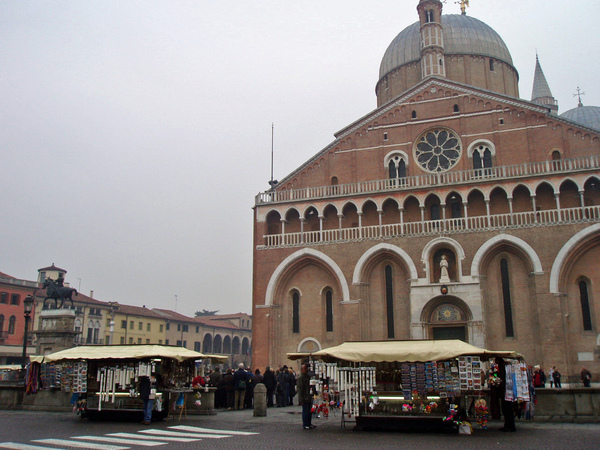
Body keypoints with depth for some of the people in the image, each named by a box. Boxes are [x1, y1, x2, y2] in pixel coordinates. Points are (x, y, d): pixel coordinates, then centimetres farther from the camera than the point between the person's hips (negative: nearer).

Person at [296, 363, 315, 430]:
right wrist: (301, 399, -19)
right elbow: (300, 389, -15)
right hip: (305, 398, -9)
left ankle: (309, 424, 23)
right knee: (305, 411, -4)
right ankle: (305, 425, 5)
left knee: (310, 411, 13)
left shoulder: (307, 376, 16)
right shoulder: (300, 378, -11)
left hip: (309, 398, 9)